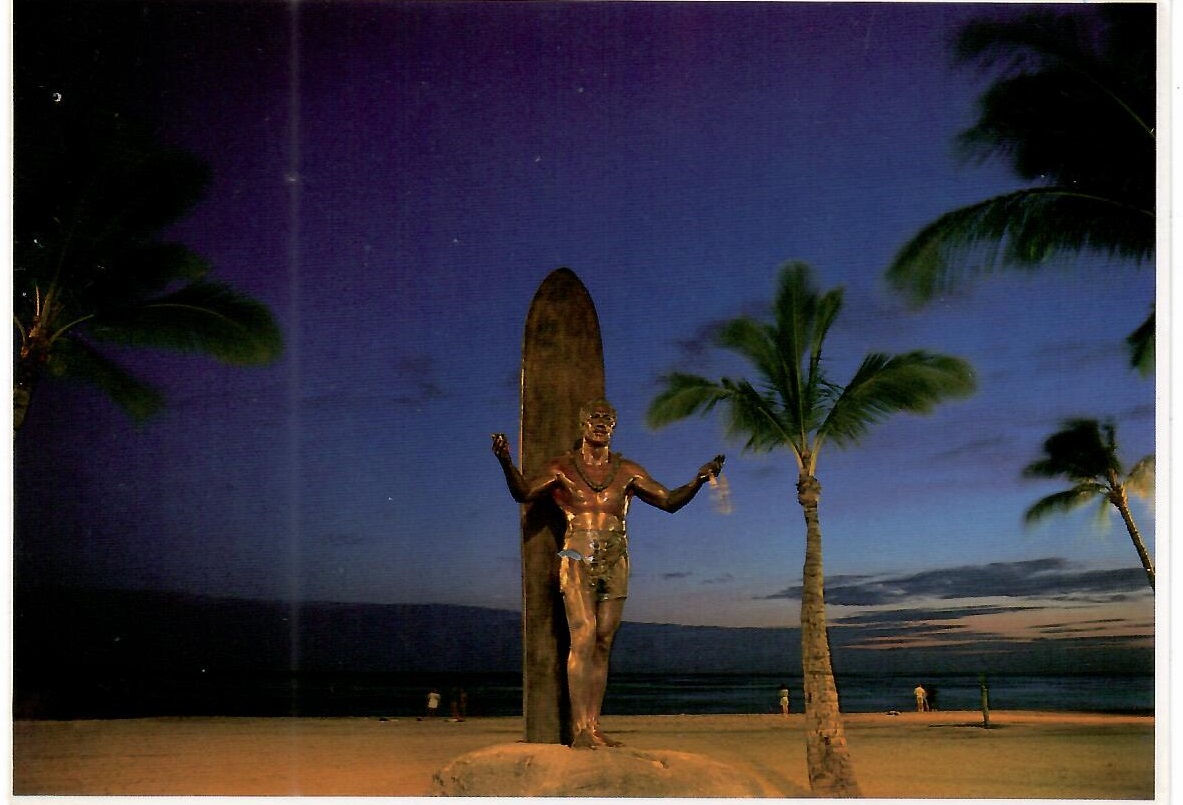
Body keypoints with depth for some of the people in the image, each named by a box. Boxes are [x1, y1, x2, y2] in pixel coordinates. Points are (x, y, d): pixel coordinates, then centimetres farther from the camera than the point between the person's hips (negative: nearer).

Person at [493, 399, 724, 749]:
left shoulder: (627, 470, 13)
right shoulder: (562, 467, 5)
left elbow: (669, 501, 13)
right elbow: (524, 492, -8)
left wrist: (698, 480, -3)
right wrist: (506, 463, -25)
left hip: (615, 562, 4)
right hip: (578, 559, -4)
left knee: (603, 643, 3)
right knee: (583, 638, -15)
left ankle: (593, 726, 6)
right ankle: (579, 730, -15)